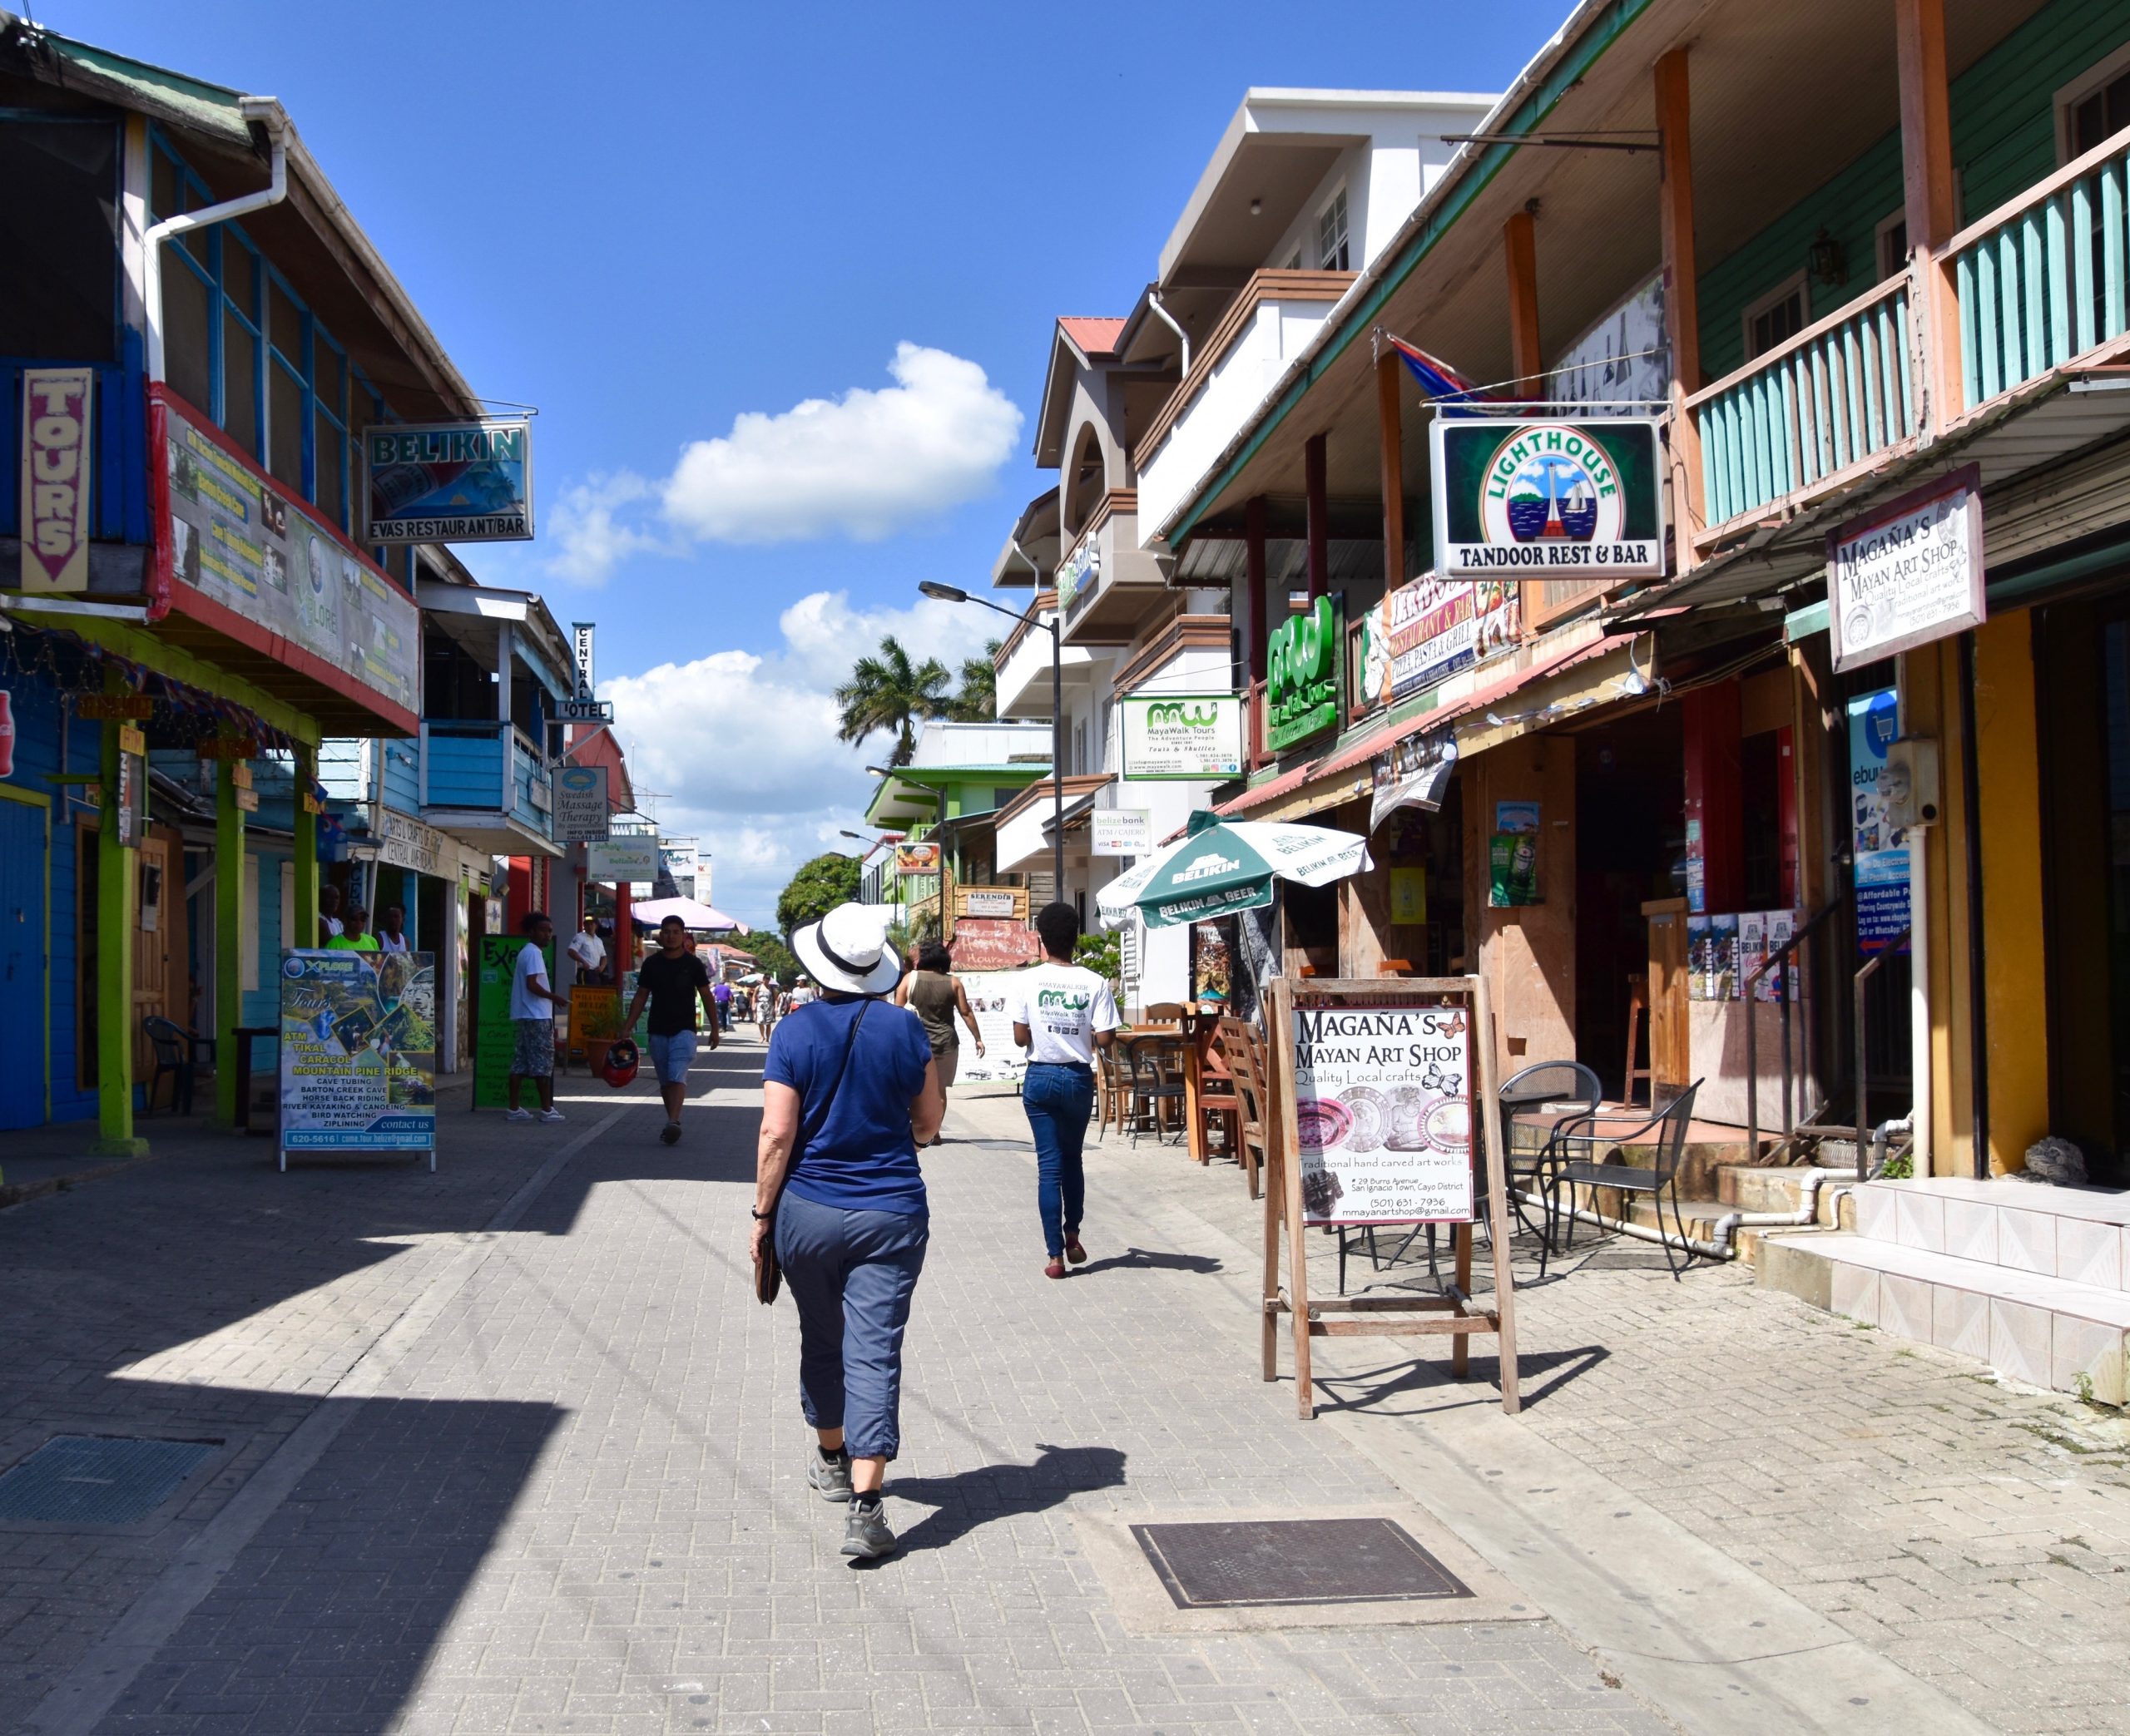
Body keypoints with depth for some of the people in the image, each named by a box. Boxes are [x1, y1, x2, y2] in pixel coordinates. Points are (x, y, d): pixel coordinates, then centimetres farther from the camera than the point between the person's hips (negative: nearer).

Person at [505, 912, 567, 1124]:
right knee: (543, 1063, -5)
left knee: (520, 1063, 8)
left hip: (524, 1016, 10)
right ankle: (547, 1110, -3)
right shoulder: (534, 953, -12)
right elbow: (532, 985, -21)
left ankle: (514, 1109, 8)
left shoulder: (525, 952, 18)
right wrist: (554, 997, -10)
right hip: (537, 1017, -10)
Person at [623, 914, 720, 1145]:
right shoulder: (651, 964, 5)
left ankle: (673, 1122, -28)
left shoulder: (693, 964, 0)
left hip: (684, 1030, -3)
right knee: (665, 1081, 9)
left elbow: (706, 996, 5)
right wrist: (627, 1027, 4)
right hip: (658, 1031, 3)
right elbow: (641, 997, 10)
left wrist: (714, 1028, 2)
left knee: (678, 1077, -18)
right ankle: (673, 1122, 20)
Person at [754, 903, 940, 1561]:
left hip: (809, 1211, 0)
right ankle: (864, 1505, -9)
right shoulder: (904, 1027, -4)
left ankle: (831, 1459, 40)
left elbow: (776, 1135, -10)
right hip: (891, 1214, 0)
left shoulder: (796, 1032, -8)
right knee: (874, 1354, -2)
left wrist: (763, 1212, 0)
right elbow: (929, 1120, 5)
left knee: (821, 1340, 20)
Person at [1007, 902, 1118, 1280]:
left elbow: (1020, 1037, -8)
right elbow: (1104, 1039, -10)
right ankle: (1072, 1235, 27)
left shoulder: (1026, 981, -9)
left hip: (1040, 1076, -1)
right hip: (1079, 1077, 1)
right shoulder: (1095, 983, -8)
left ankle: (1056, 1255, 2)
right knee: (1072, 1158, 22)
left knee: (1049, 1165, 3)